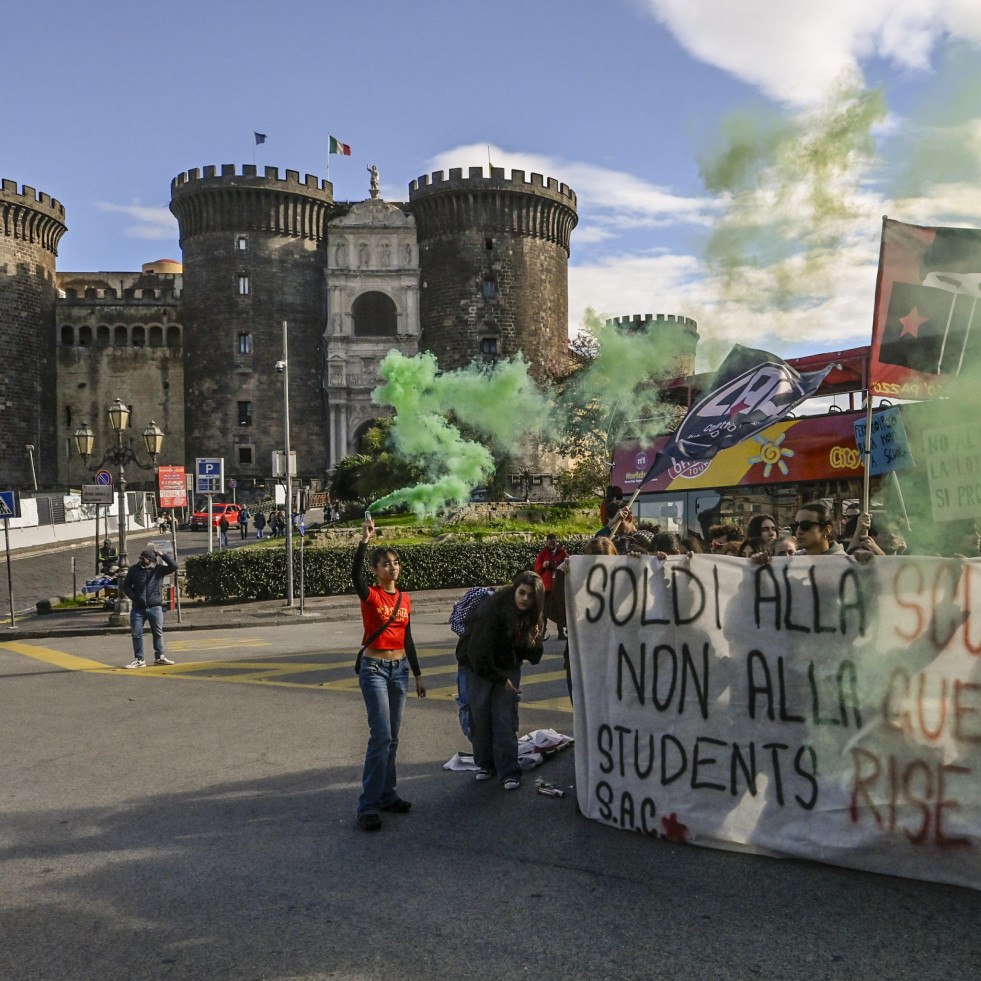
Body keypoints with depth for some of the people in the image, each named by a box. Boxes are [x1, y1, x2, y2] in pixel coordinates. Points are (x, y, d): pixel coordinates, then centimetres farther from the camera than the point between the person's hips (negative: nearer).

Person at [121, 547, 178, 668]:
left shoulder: (159, 569, 1)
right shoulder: (134, 569, 3)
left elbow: (174, 566, -10)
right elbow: (126, 585, 9)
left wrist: (162, 555, -10)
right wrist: (133, 597, -5)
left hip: (155, 608, -1)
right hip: (138, 608, 1)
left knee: (158, 633, 8)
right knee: (136, 634, 1)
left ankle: (159, 657, 22)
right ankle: (139, 659, 11)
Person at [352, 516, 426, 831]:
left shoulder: (404, 599, 8)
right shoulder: (370, 595, -9)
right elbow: (355, 575, -32)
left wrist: (418, 675, 16)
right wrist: (364, 541, -40)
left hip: (399, 669, 6)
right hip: (374, 668, -6)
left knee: (392, 737, 12)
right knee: (381, 735, -12)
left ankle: (386, 795, 24)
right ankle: (368, 807, -6)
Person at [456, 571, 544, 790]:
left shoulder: (531, 616, -6)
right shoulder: (493, 610, -25)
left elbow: (533, 656, -2)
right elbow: (479, 651, -24)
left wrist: (532, 642, -25)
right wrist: (501, 679, -18)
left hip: (508, 667, 3)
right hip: (479, 666, -3)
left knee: (505, 719, -5)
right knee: (480, 715, 3)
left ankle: (509, 772, 0)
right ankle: (484, 763, 22)